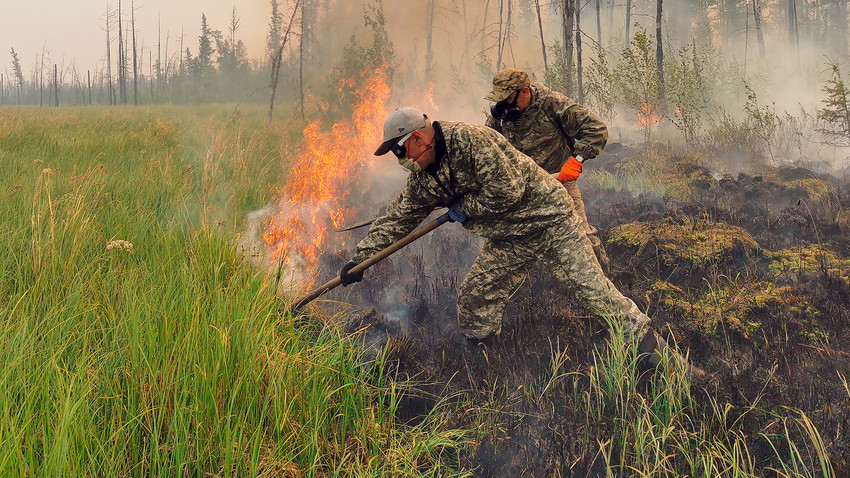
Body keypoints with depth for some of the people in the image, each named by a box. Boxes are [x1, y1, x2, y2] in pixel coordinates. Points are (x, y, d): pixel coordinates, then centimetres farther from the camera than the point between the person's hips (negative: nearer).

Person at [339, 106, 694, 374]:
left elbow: (506, 190, -28)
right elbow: (397, 218, 10)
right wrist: (360, 258, 5)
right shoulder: (423, 178, 3)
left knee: (593, 288, -9)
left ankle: (650, 345, 2)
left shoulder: (470, 139, -24)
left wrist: (463, 209, -14)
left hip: (549, 220, -8)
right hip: (508, 240, 8)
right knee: (473, 297, 3)